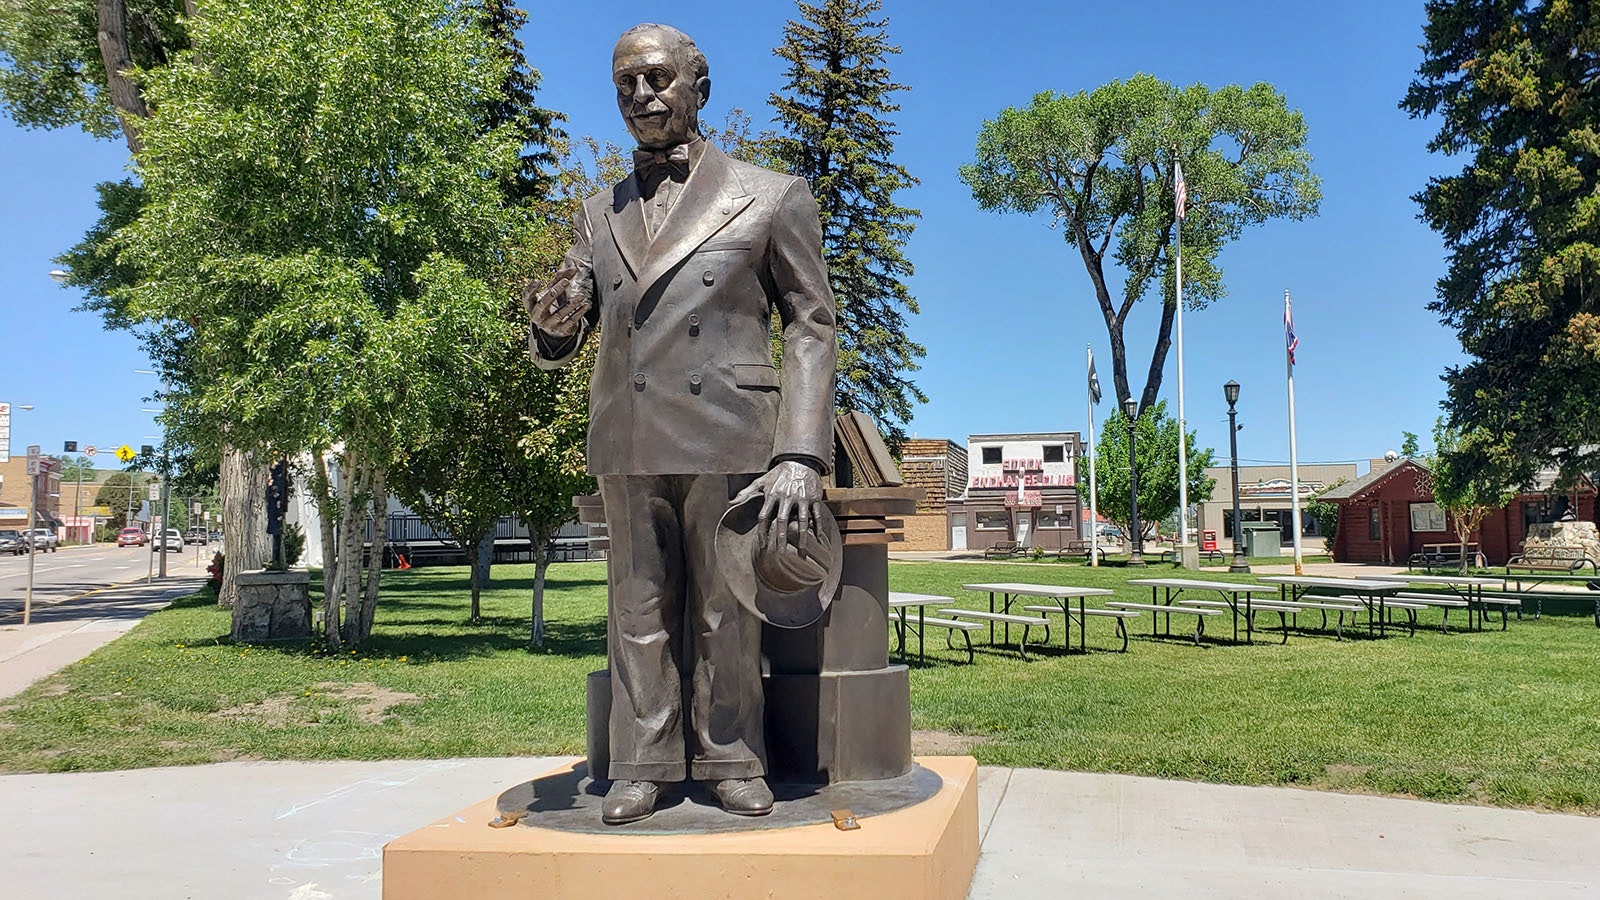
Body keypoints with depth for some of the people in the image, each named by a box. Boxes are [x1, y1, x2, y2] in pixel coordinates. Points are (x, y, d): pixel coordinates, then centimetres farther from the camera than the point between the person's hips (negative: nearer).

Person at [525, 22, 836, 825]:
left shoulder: (771, 198, 6)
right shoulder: (599, 215, 17)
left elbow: (812, 330, 2)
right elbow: (560, 341, 14)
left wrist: (802, 457, -10)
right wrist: (553, 323, -13)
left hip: (729, 440, -3)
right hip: (627, 446, 3)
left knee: (726, 612, 4)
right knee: (640, 609, 7)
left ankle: (730, 760, 17)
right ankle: (643, 764, 17)